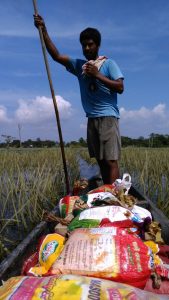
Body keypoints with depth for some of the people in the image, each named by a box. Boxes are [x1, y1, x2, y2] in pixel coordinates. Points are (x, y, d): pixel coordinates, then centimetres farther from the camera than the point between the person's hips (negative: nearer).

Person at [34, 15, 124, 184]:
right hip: (92, 119, 5)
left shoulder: (108, 63, 3)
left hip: (107, 117, -5)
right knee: (101, 161, 8)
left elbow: (120, 88, -8)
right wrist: (44, 31, -3)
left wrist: (97, 75, -13)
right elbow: (56, 56, 5)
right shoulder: (79, 65, 14)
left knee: (111, 161, -9)